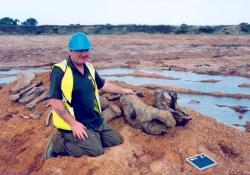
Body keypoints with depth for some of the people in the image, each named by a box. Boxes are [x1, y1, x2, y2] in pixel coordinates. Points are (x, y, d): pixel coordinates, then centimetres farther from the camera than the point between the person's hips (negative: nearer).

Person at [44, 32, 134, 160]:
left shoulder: (89, 68, 6)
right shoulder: (60, 71, -19)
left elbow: (102, 84, 22)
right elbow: (54, 101, -22)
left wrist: (122, 90, 26)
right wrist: (73, 123, -23)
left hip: (95, 120, 8)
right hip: (75, 123, -8)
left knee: (116, 141, 11)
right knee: (96, 150, -18)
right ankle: (58, 144, -2)